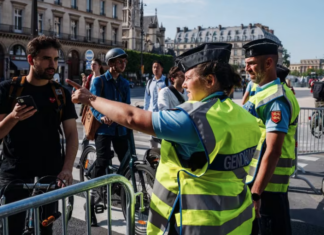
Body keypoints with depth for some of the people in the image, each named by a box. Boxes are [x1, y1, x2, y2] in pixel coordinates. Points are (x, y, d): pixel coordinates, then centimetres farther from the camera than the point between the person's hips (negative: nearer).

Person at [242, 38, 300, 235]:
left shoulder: (276, 99, -19)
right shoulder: (262, 93, 11)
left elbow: (273, 151, -25)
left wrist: (255, 193, -26)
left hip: (267, 184, -9)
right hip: (254, 178, 9)